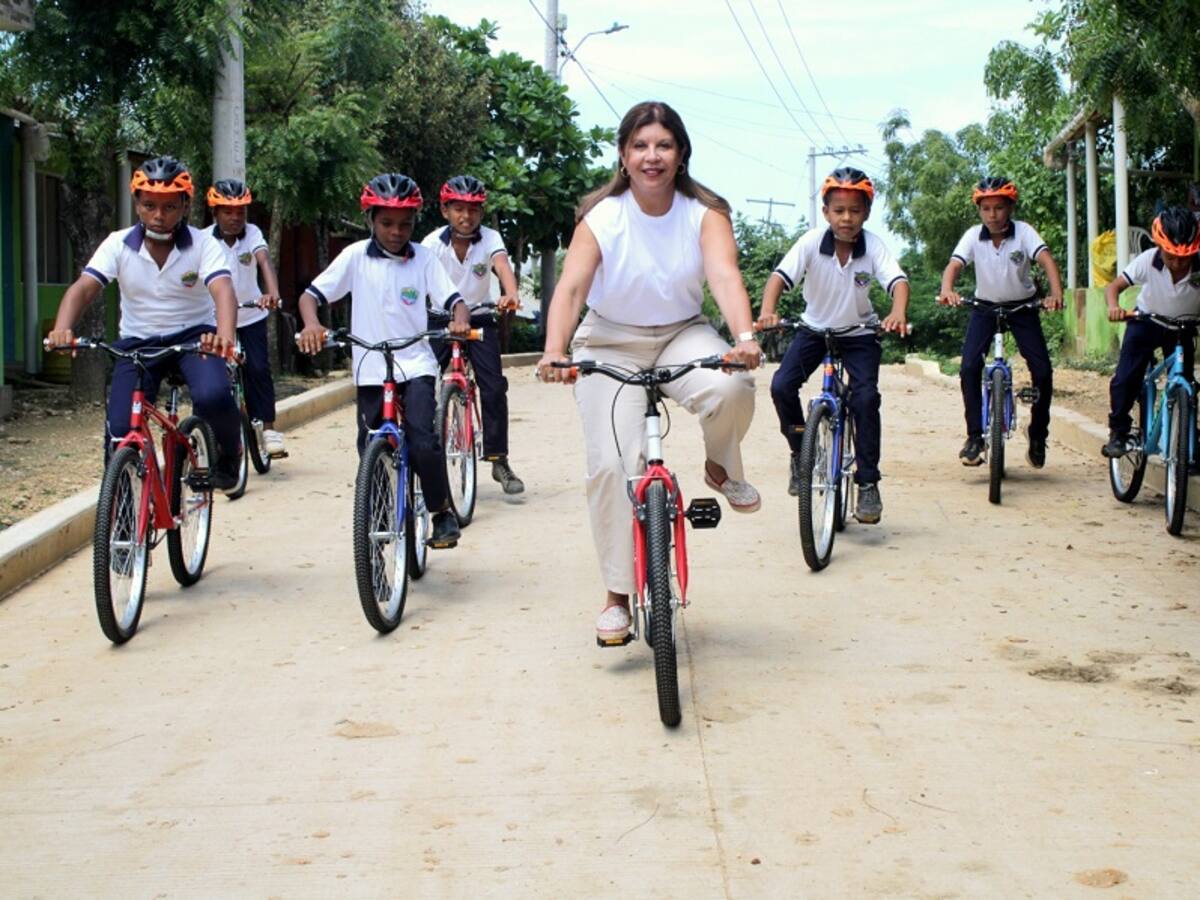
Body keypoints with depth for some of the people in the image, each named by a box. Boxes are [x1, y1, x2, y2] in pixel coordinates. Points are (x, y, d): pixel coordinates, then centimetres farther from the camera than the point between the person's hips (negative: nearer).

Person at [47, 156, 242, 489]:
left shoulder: (202, 245, -13)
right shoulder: (118, 244, -9)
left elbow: (222, 289, -30)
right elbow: (83, 287, -20)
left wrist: (225, 333, -53)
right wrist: (62, 329, -42)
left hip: (193, 335, -2)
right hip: (137, 341, 2)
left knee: (213, 397, -31)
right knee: (119, 430, -13)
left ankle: (228, 452, 2)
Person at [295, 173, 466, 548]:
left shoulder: (423, 259, 1)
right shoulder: (356, 256, -2)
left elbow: (453, 299, -3)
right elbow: (311, 294, -7)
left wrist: (460, 319, -27)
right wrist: (311, 324, -28)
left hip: (416, 364, -1)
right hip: (371, 369, 1)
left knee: (424, 440, -18)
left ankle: (443, 513, 0)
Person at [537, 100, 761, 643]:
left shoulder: (704, 213, -12)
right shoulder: (601, 217, -14)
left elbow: (725, 276, -28)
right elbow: (570, 287, -26)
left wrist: (744, 338, -49)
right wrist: (554, 351, -46)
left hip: (682, 336, 1)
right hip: (609, 344, -1)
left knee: (730, 388, -33)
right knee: (612, 463, -16)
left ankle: (722, 468, 2)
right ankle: (618, 595, 0)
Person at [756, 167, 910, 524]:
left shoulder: (873, 246, -19)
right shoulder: (811, 242, -19)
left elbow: (898, 280, -31)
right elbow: (780, 275, -29)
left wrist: (898, 313, -53)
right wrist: (767, 310, -49)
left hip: (859, 333, -1)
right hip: (815, 328, 1)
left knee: (866, 397, -19)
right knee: (781, 386, -18)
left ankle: (868, 484, -8)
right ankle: (800, 453, 8)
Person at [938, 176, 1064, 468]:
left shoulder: (1023, 232, -17)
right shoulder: (973, 236, -14)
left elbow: (1046, 259, -31)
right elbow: (954, 265, -26)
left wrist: (1056, 294, -50)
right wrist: (947, 290, -49)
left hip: (1022, 306, -1)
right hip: (985, 306, 1)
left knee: (1043, 372, -9)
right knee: (969, 367, -19)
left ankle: (1037, 435, 14)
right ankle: (975, 436, -8)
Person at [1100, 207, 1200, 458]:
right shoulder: (1148, 261, -27)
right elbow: (1114, 286, -19)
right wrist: (1114, 307, -40)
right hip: (1147, 322, 0)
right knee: (1125, 379, -11)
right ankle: (1118, 432, 7)